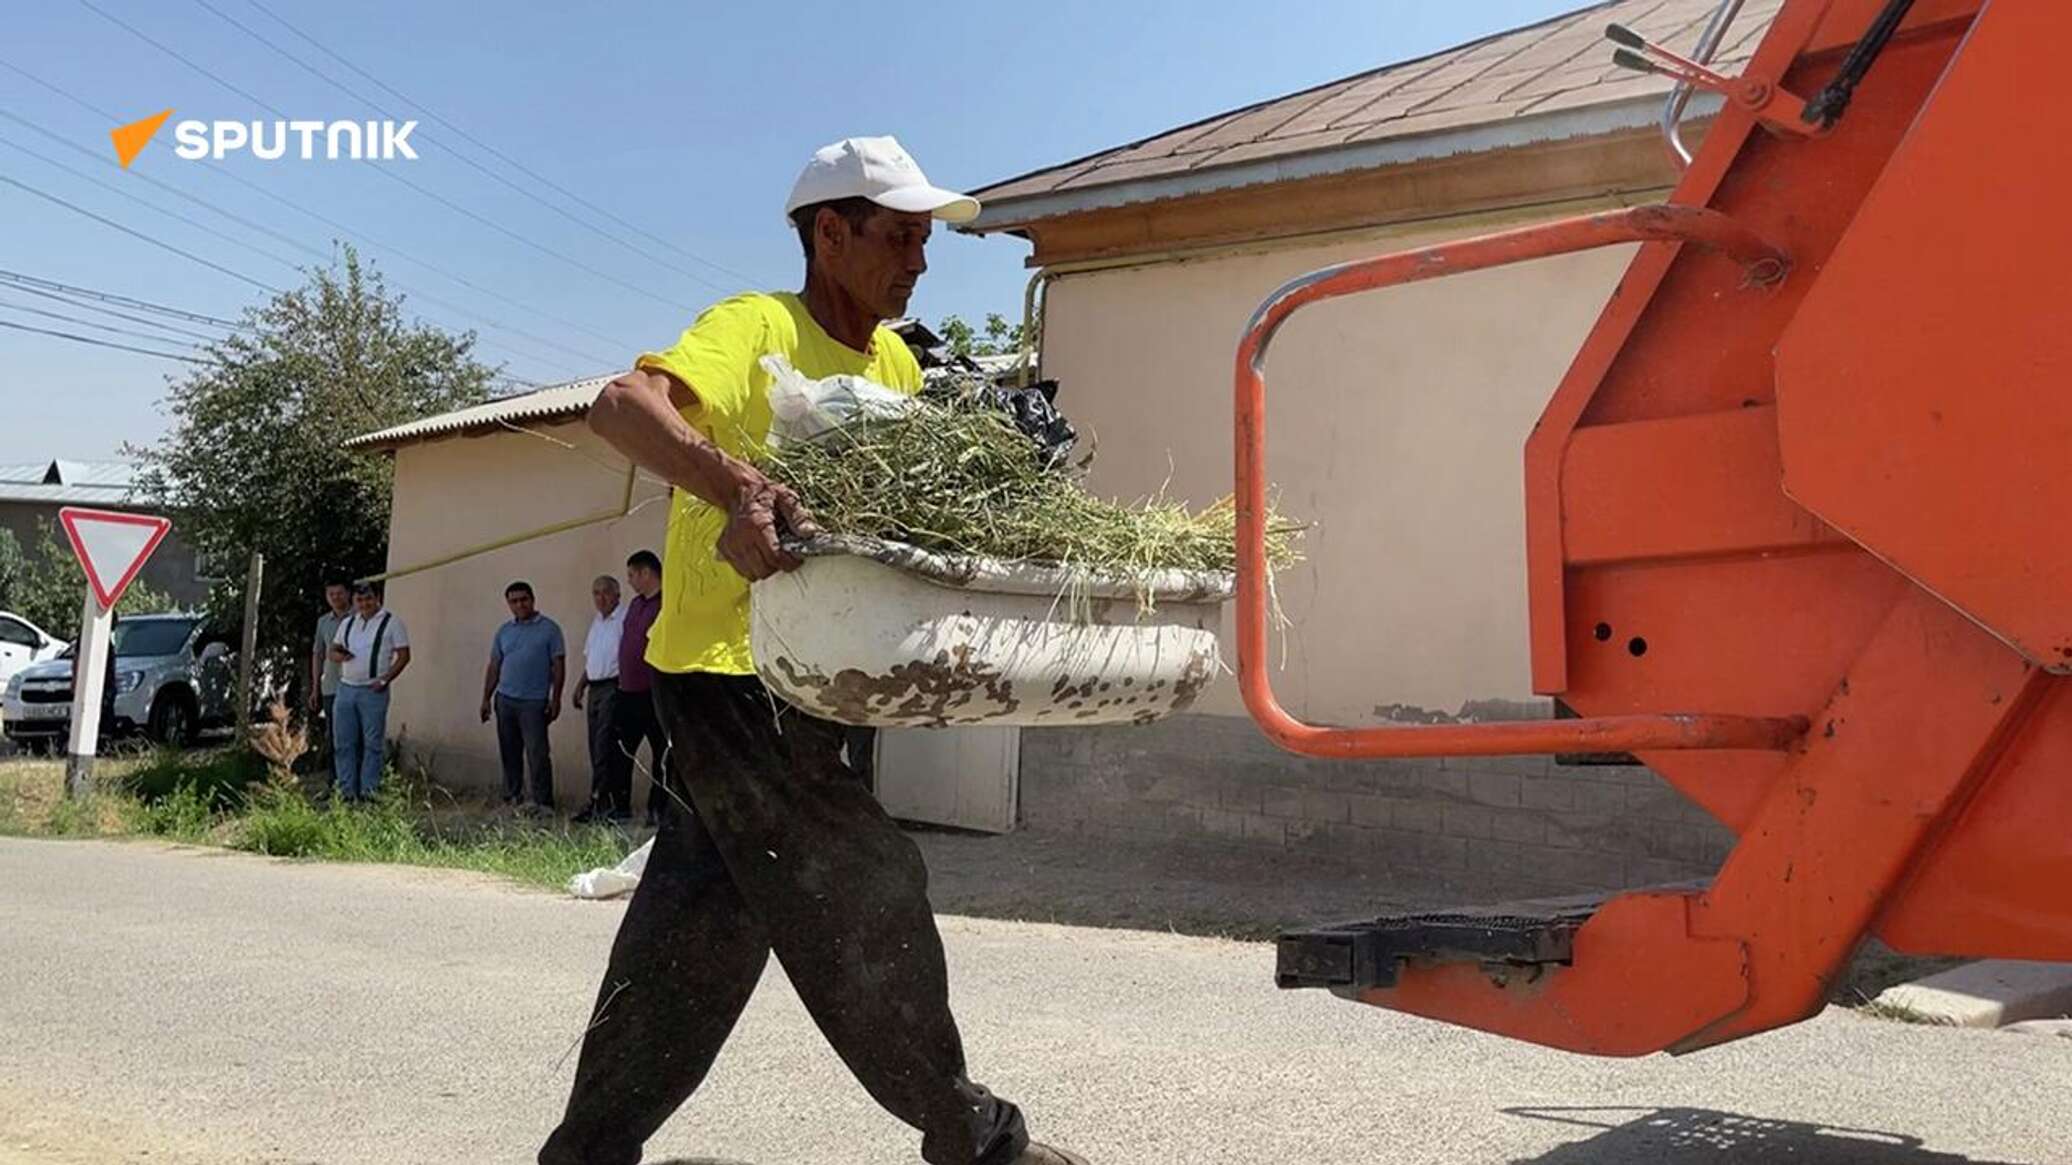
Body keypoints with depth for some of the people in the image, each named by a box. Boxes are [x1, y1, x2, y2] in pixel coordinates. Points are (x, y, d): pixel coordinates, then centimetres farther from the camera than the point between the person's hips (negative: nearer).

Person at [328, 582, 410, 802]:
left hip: (373, 691, -5)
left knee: (373, 743, -2)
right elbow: (333, 650, 21)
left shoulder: (391, 623, -1)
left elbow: (403, 656, -4)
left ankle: (368, 790, 3)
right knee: (343, 743, 5)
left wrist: (385, 679, -13)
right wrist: (339, 655, -3)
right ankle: (346, 790, 11)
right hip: (345, 688, 5)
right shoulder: (347, 623, 16)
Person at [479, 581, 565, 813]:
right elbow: (494, 667, 17)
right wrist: (486, 698, 12)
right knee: (509, 752, 8)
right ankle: (512, 798, 17)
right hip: (505, 699, 5)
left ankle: (543, 802, -6)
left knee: (537, 753, -8)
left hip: (534, 701, -5)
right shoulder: (504, 631, 14)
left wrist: (555, 699, -8)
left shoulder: (549, 628, 1)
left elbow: (558, 665, -2)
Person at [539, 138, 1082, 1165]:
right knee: (866, 905, -2)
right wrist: (737, 487, -46)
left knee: (698, 929, 14)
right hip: (727, 668, -9)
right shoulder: (758, 327, -13)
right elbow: (623, 405, -30)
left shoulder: (896, 365, 13)